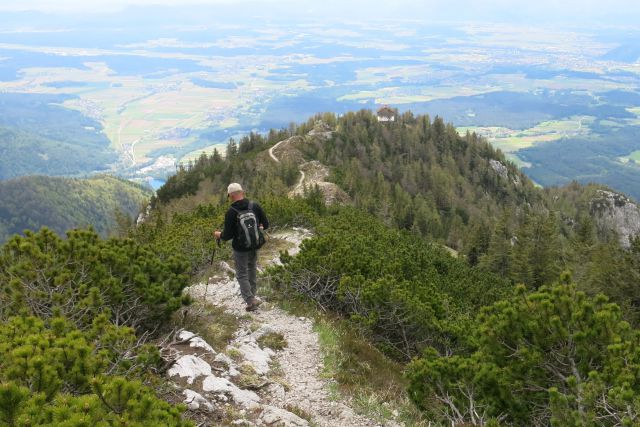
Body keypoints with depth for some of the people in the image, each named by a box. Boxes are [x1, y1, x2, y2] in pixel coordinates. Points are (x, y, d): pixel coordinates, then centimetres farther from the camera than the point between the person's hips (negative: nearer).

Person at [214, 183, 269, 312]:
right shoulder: (255, 206, -8)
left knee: (242, 275, 8)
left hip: (240, 249, -4)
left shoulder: (231, 212, -19)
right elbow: (265, 225, -1)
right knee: (252, 270, 24)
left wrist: (219, 235, 6)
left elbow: (228, 235, -15)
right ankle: (252, 296, 35)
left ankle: (250, 301, 0)